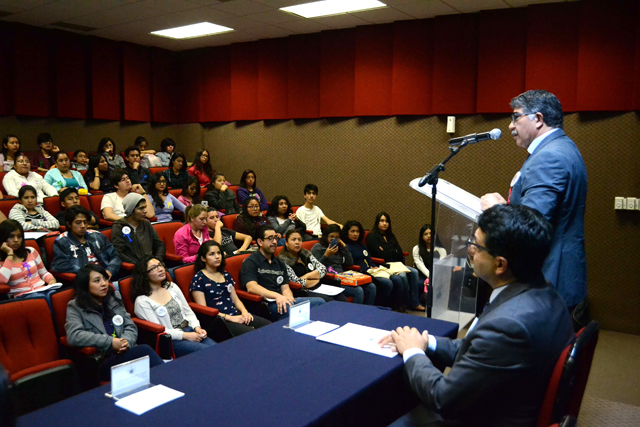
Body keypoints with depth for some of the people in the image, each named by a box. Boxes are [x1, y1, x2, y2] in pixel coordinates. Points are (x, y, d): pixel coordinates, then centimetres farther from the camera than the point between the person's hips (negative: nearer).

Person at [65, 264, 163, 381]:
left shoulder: (114, 298, 19)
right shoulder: (75, 307, 5)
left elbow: (130, 327, 16)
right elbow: (74, 336, -13)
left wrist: (127, 341, -8)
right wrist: (110, 342, -18)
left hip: (124, 353, 4)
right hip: (101, 362, -4)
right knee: (144, 350, -31)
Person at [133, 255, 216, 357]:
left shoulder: (172, 287, 12)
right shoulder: (142, 301, -6)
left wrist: (197, 328, -2)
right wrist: (185, 335, -16)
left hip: (189, 330, 6)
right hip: (170, 341, -6)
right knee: (205, 350, -27)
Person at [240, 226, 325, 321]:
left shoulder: (280, 263, 26)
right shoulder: (250, 262, 3)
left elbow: (285, 287, 18)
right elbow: (251, 287, -13)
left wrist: (289, 298, -7)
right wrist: (276, 296, -26)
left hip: (282, 301, 7)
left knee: (319, 302, -14)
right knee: (289, 308, -39)